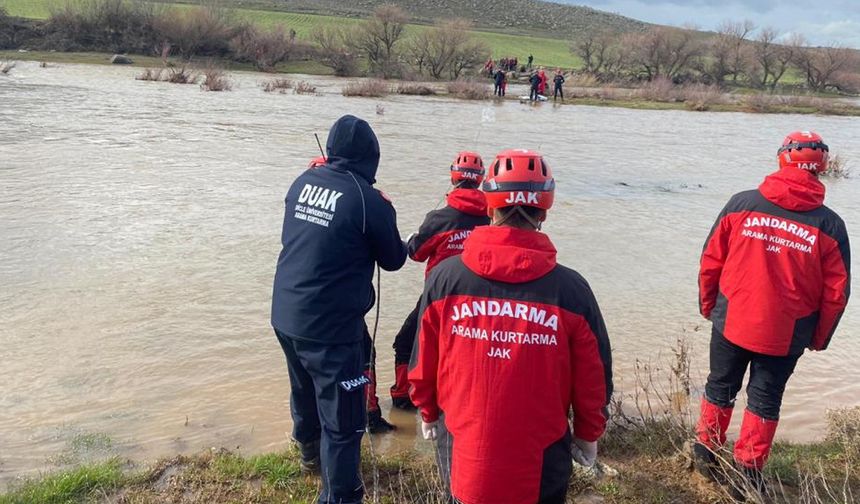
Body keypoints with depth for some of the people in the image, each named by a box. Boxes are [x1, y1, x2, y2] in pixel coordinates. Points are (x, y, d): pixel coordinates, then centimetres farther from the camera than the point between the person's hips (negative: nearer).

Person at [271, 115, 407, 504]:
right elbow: (393, 260, -3)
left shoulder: (302, 182, 1)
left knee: (304, 389, 30)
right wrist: (385, 220, 14)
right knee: (342, 421, 4)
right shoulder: (369, 200, -17)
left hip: (285, 315, 8)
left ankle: (309, 450, 54)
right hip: (330, 326, -8)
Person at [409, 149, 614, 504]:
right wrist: (588, 435, 13)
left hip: (462, 452, 1)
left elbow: (423, 362, -2)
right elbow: (593, 378, -5)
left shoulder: (444, 278, -13)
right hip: (540, 465, -1)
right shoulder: (571, 290, -16)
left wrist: (427, 413, 17)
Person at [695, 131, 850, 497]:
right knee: (765, 399, 14)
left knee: (720, 387, 19)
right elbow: (836, 292, -3)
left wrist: (707, 305, 11)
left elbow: (711, 260, -3)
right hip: (786, 334, 0)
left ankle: (706, 451, 33)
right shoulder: (829, 225, -7)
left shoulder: (741, 204, -7)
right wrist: (819, 338, 10)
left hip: (731, 321, 1)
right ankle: (747, 472, 23)